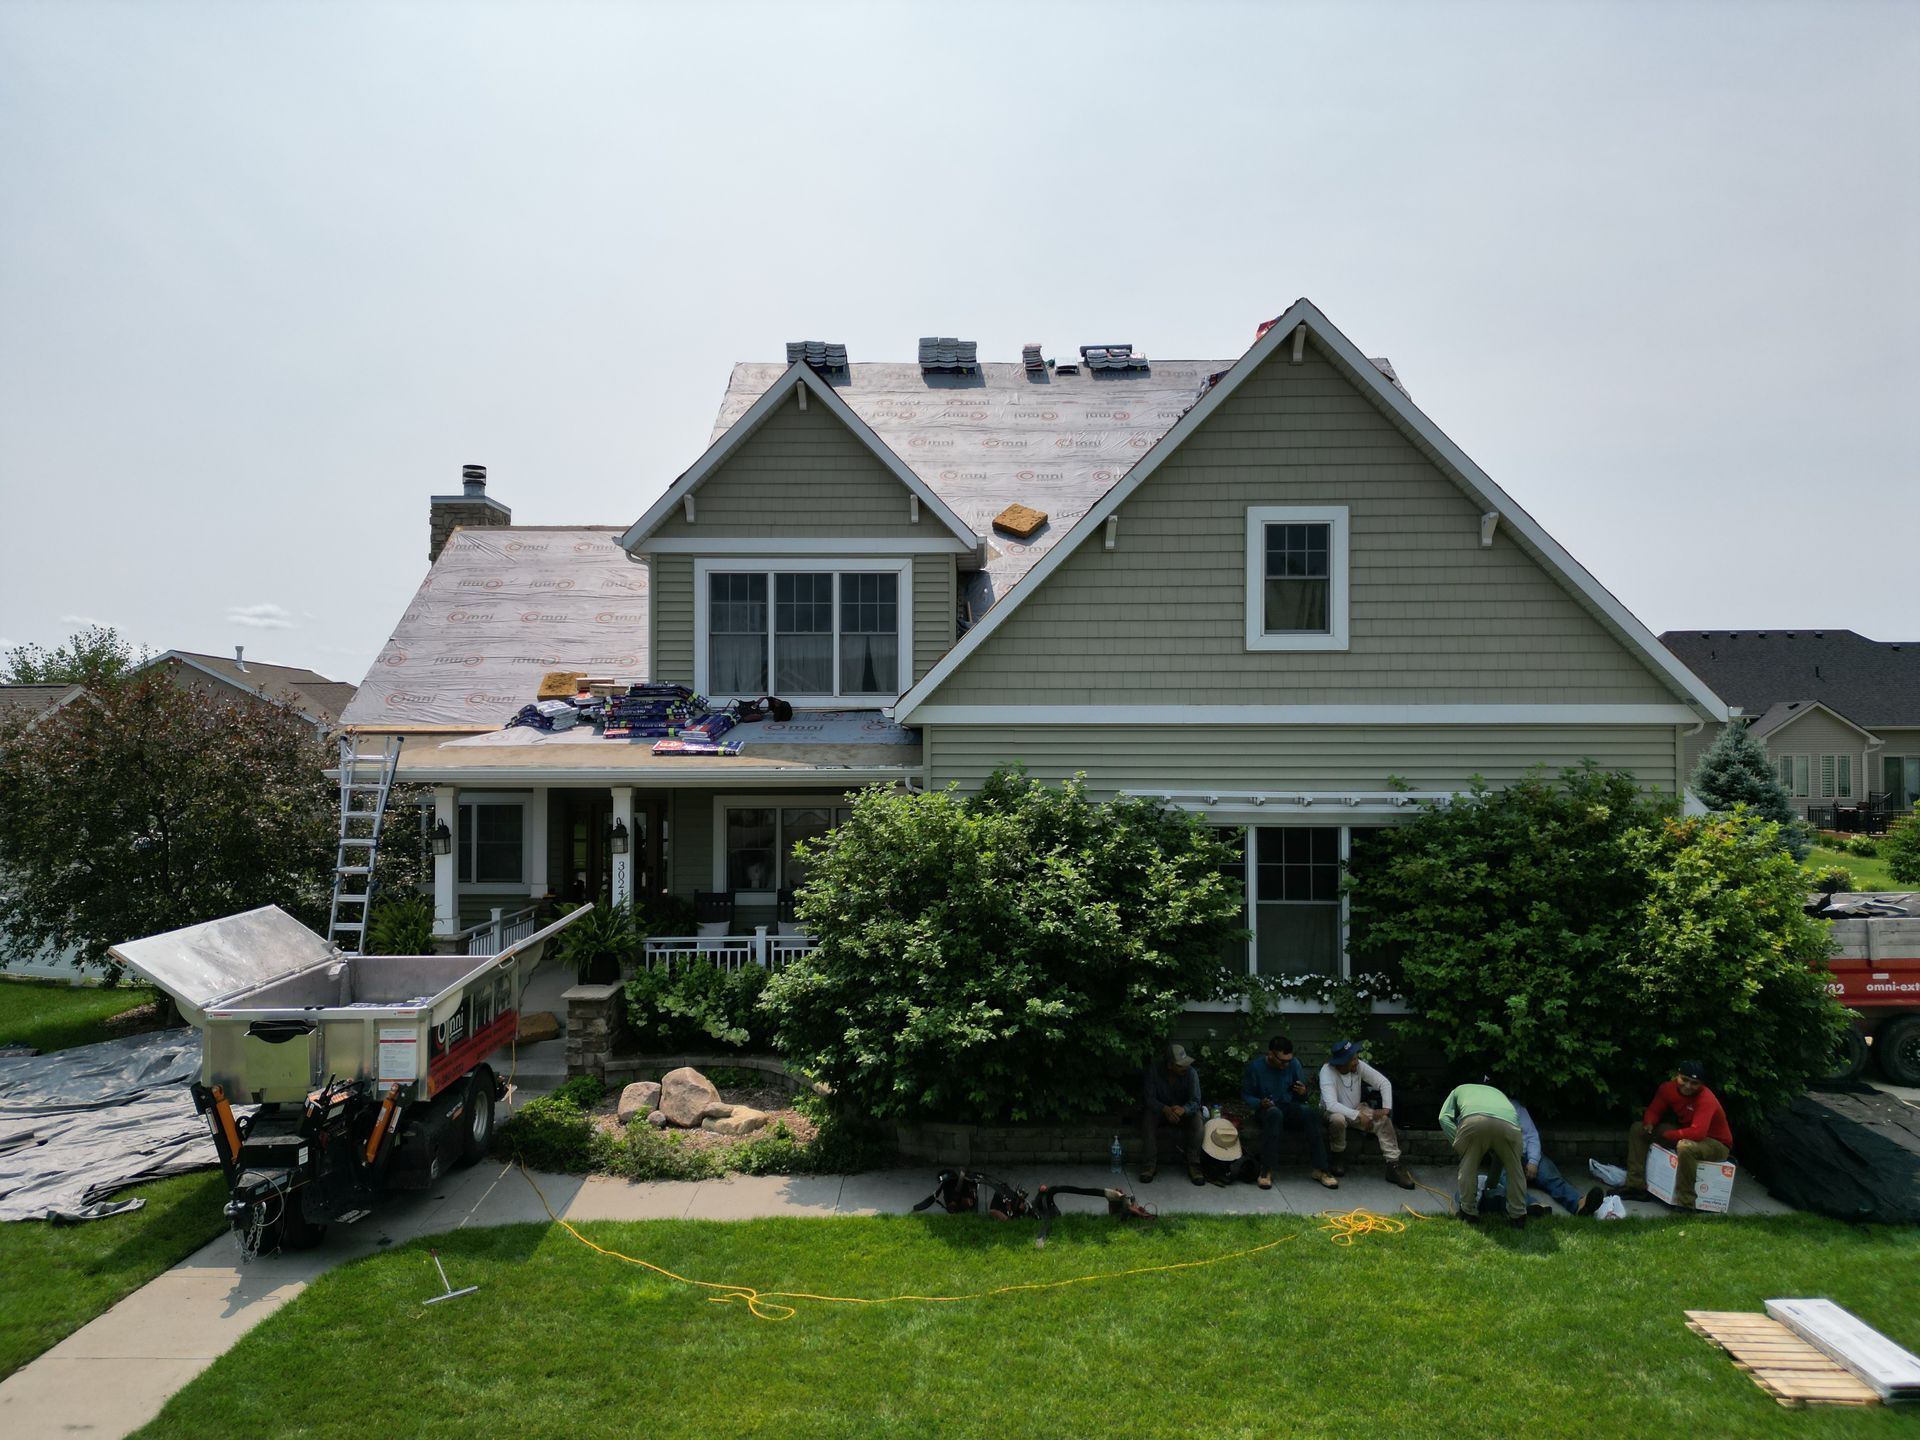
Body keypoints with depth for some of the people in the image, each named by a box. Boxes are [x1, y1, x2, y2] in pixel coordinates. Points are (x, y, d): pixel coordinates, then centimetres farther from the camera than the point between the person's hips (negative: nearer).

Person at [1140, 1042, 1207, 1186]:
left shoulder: (1190, 1073, -19)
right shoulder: (1154, 1071, -20)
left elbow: (1195, 1101, -23)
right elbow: (1150, 1098, -23)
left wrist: (1183, 1109, -47)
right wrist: (1165, 1109, -45)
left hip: (1184, 1111, 0)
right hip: (1160, 1109, 0)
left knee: (1197, 1117, -31)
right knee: (1148, 1116, -32)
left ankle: (1194, 1166, -23)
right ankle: (1149, 1165, -25)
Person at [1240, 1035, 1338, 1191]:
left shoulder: (1294, 1064, 1)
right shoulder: (1255, 1066, -7)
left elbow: (1301, 1098, 7)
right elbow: (1245, 1096, -2)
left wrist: (1302, 1093, -18)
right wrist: (1260, 1103, -23)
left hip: (1289, 1108, 3)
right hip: (1265, 1110, -3)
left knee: (1310, 1112, -30)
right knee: (1275, 1113, -39)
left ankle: (1320, 1169, -26)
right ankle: (1266, 1171, -36)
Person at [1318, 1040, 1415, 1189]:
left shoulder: (1359, 1066, -15)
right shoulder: (1327, 1071, -29)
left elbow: (1384, 1082, -9)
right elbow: (1331, 1104, -37)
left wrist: (1386, 1108, -21)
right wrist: (1357, 1115, -37)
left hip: (1357, 1109, 4)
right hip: (1333, 1112, -4)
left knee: (1384, 1120, -21)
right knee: (1338, 1119, -38)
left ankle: (1393, 1166, -16)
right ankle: (1338, 1157, -11)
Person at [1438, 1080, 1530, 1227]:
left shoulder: (1459, 1090, 44)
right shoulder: (1496, 1092, 49)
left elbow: (1444, 1117, 22)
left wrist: (1458, 1142, 19)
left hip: (1473, 1120, -2)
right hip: (1508, 1123, 2)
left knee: (1468, 1166, 23)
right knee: (1514, 1169, 26)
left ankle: (1468, 1211, 29)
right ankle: (1518, 1215, 32)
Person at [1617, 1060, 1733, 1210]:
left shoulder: (1706, 1099, -30)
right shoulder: (1669, 1088, -11)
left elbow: (1697, 1133, -40)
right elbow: (1654, 1110, 2)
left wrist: (1664, 1135, -29)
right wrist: (1649, 1124, -21)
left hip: (1717, 1144, -8)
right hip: (1686, 1135, 8)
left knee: (1685, 1146, -41)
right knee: (1638, 1129, 1)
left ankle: (1685, 1203, -26)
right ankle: (1637, 1187, 2)